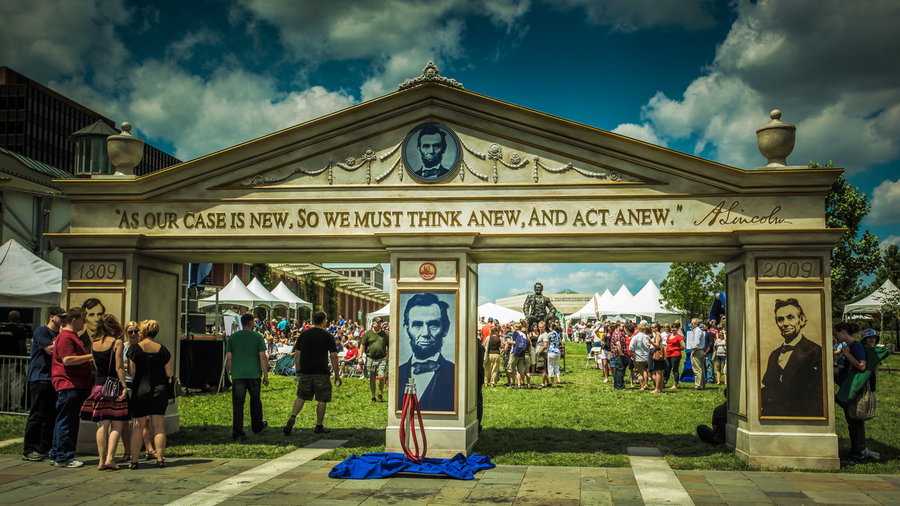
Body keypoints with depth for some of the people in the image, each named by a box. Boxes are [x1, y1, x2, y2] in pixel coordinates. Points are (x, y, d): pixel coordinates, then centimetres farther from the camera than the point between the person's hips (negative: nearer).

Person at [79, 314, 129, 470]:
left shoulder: (94, 344, 8)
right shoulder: (117, 342, -8)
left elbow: (96, 366, 12)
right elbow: (119, 368, -12)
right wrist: (124, 386, -10)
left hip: (98, 386, 5)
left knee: (102, 425, 8)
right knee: (116, 425, 2)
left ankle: (102, 460, 8)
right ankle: (110, 458, -7)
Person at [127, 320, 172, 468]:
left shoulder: (135, 348, -5)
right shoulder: (162, 349, 2)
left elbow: (131, 372, -8)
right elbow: (169, 373, 2)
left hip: (140, 390, -2)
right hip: (160, 390, 2)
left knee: (138, 425, 4)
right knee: (158, 425, 6)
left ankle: (134, 460, 4)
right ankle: (160, 458, 4)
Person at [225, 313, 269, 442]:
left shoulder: (233, 337, 5)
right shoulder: (258, 337, -2)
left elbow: (229, 358, 5)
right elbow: (263, 357, -4)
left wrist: (231, 372, 17)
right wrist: (266, 375, 2)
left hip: (237, 375, 1)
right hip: (254, 374, -1)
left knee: (238, 404, 0)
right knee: (255, 400, 18)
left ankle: (237, 434, -3)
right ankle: (257, 426, 33)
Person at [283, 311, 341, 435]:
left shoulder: (304, 334, 7)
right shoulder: (327, 336, -4)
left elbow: (297, 354, 8)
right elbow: (333, 356, -5)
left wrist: (297, 371, 17)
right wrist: (337, 375, 1)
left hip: (305, 372, 3)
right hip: (321, 373, -3)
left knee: (301, 397, 13)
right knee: (322, 400, 7)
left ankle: (292, 417, -7)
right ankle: (319, 426, 11)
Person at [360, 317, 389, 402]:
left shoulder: (385, 334, 10)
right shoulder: (367, 334, 5)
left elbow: (388, 346, 16)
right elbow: (362, 346, 4)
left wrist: (387, 356, 6)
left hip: (382, 359, 0)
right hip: (370, 359, 0)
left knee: (381, 377, -13)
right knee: (372, 379, 4)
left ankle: (380, 394, 6)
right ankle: (373, 397, 15)